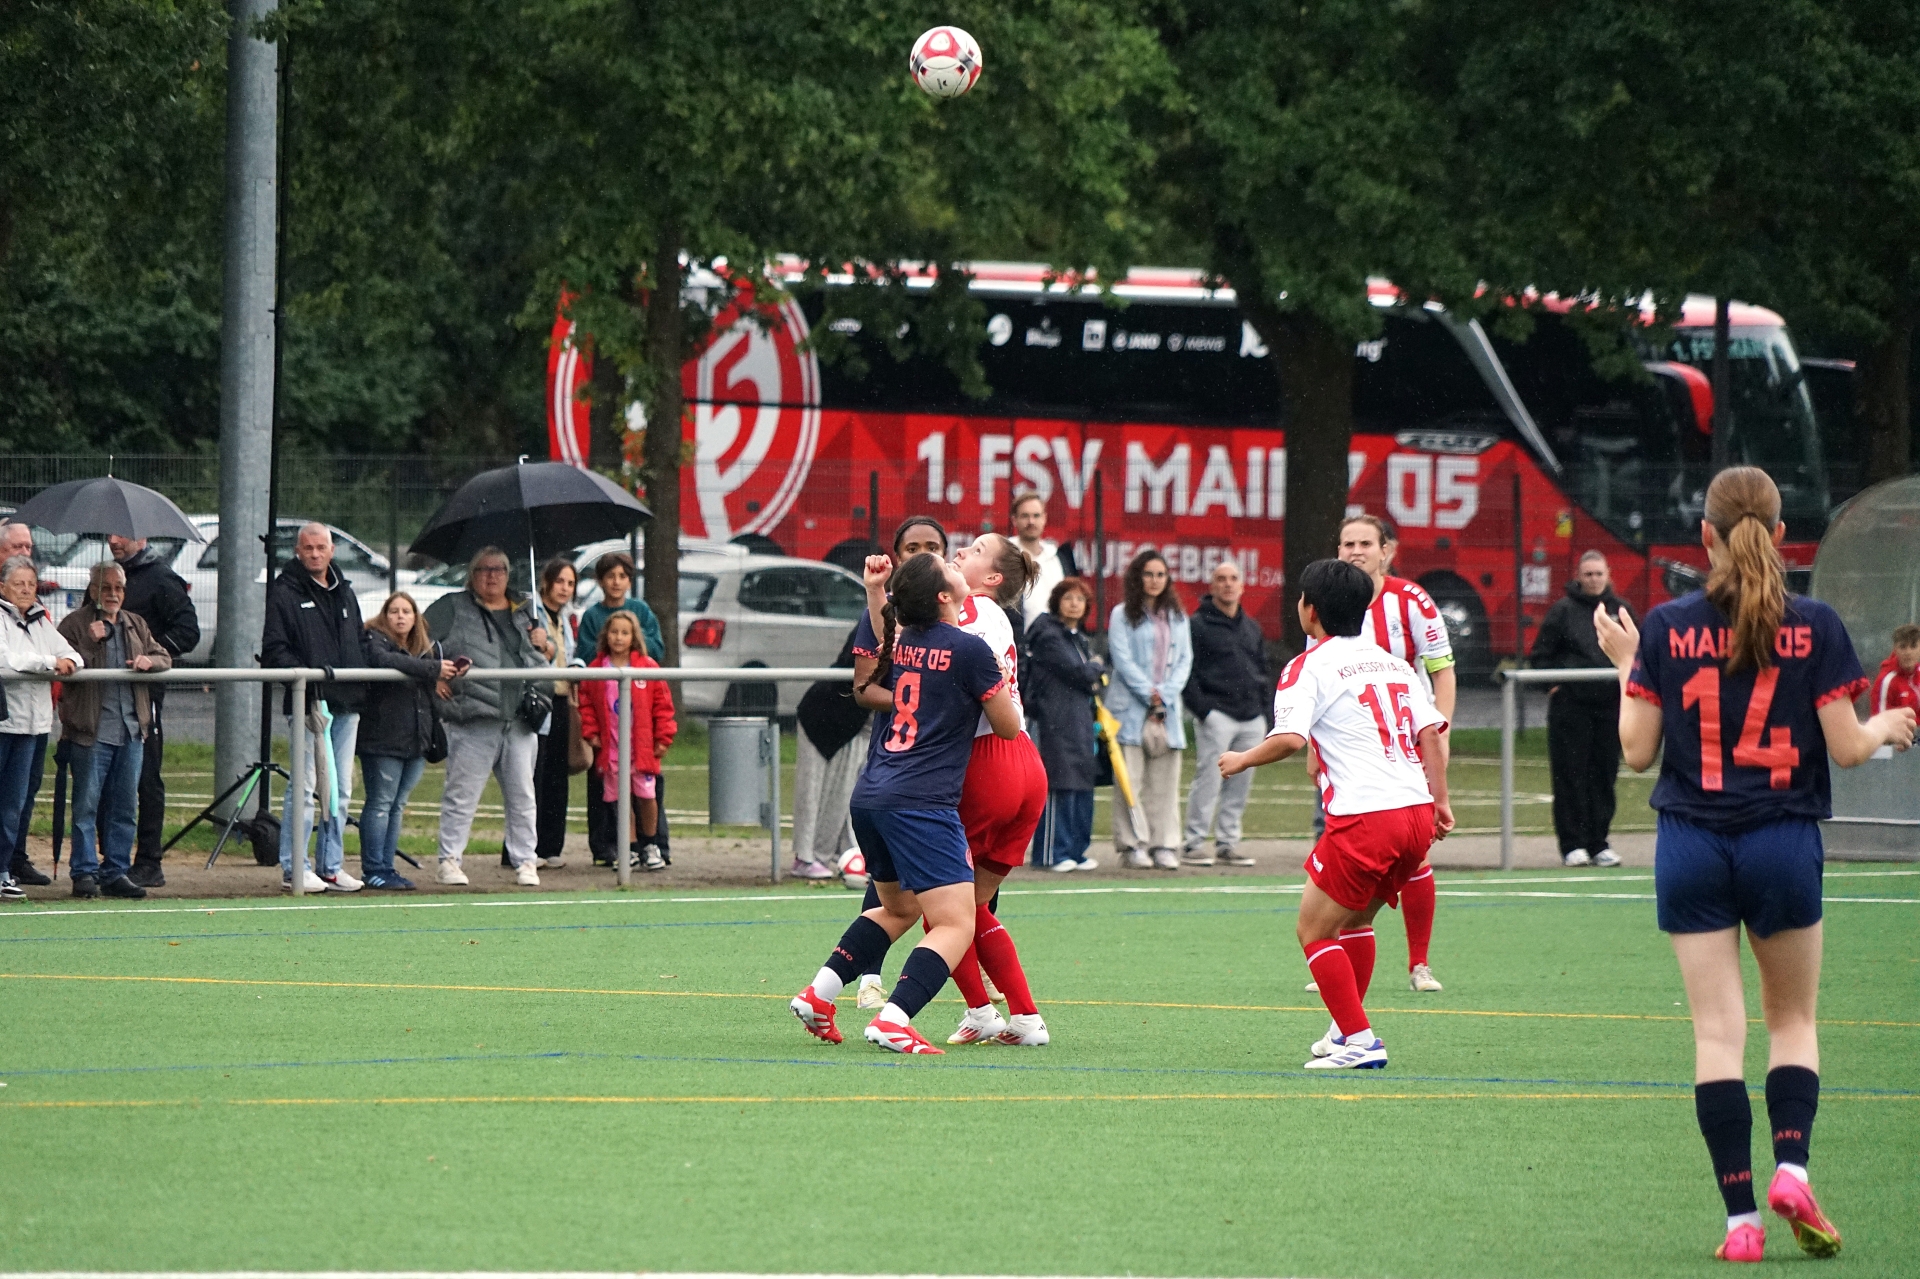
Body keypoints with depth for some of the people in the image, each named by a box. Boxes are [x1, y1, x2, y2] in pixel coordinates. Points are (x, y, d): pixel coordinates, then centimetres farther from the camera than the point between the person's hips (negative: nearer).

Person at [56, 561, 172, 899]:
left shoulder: (135, 625, 17)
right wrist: (91, 642, -18)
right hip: (91, 730, -5)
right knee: (87, 804, -5)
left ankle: (116, 871, 13)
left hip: (131, 730, 5)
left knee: (125, 807, 7)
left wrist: (150, 660, -6)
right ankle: (84, 872, -1)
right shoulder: (75, 624, 0)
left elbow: (165, 658, 16)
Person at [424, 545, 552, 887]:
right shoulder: (452, 609, 6)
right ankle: (450, 860, 3)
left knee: (522, 795, 5)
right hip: (473, 718, -4)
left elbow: (547, 661, 29)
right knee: (462, 794, -3)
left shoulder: (526, 612, 20)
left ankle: (525, 862, 12)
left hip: (519, 718, 4)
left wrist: (543, 647, 7)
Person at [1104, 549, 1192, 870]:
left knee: (1165, 780, 3)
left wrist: (1165, 694, -5)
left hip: (1167, 709, 4)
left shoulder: (1177, 617, 14)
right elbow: (1123, 660, -6)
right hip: (1130, 708, -4)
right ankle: (1132, 845, -4)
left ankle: (1164, 845, 5)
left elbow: (1185, 660, 9)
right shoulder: (1122, 615, 0)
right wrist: (1149, 694, -11)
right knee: (1131, 779, -6)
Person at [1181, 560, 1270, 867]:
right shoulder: (1198, 625, -1)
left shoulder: (1252, 628, 20)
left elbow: (1263, 670, 25)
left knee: (1241, 783, 5)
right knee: (1208, 779, -10)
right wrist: (1201, 707, -15)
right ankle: (1194, 843, -6)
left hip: (1252, 718, 6)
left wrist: (1263, 709, 13)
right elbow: (1186, 671, -7)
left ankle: (1228, 841, 12)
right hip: (1216, 713, -6)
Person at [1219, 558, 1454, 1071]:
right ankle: (1347, 1030, 29)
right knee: (1354, 920, 25)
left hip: (1363, 817, -7)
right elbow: (1430, 731, 12)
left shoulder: (1310, 666, -2)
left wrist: (1242, 760, 1)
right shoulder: (1391, 663, 18)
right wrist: (1440, 801, 15)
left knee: (1314, 930, 3)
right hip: (1416, 813, 7)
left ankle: (1359, 1041, -6)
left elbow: (1290, 737, -15)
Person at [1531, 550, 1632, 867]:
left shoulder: (1620, 610, 9)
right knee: (1571, 775, -4)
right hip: (1570, 706, -3)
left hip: (1610, 706, 3)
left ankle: (1599, 843, 11)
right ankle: (1573, 844, 0)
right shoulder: (1563, 610, 0)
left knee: (1604, 775, 5)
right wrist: (1553, 685, -4)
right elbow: (1541, 654, 4)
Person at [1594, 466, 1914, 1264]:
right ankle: (1792, 1166, -5)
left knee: (1718, 1032, 2)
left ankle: (1741, 1215, -3)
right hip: (1784, 841, 0)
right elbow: (1846, 748, -5)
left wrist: (1625, 665, 14)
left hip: (1692, 846, 0)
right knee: (1793, 1018, 17)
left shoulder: (1666, 628, -4)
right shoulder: (1815, 627, -6)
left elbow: (1638, 751, 0)